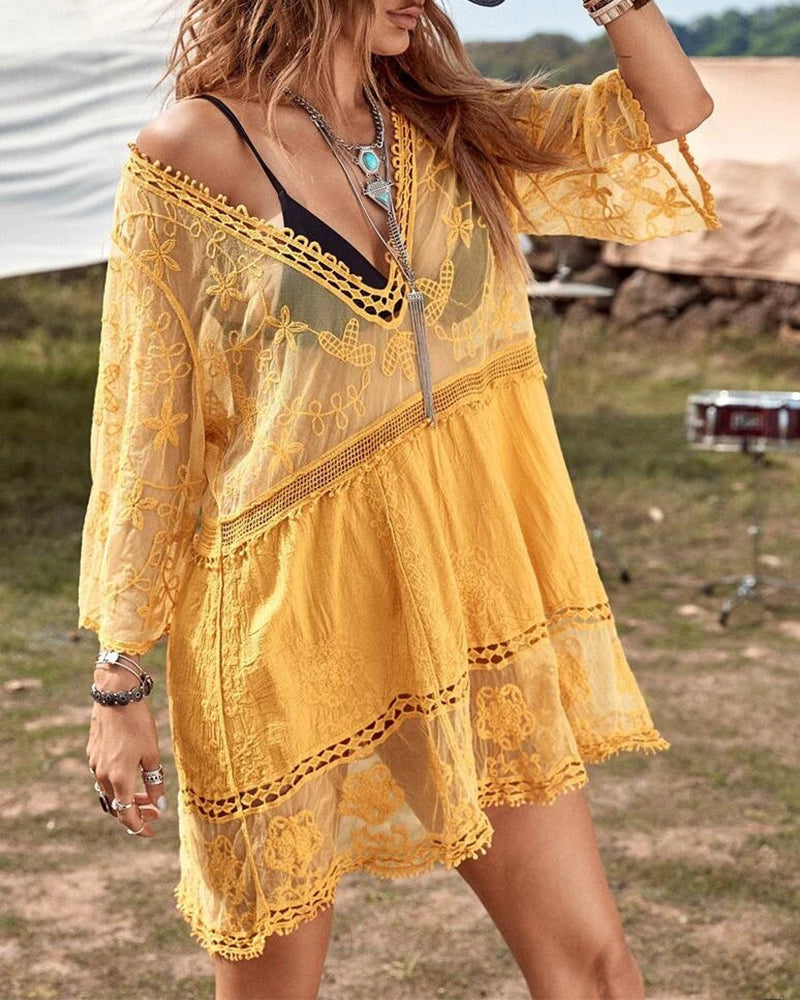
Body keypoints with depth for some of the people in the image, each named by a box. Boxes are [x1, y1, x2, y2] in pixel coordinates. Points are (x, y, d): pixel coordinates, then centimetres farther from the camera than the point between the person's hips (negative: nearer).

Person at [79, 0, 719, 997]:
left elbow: (673, 113, 10)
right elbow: (143, 431, -6)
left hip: (467, 606, 5)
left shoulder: (446, 130, 7)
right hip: (287, 618, -4)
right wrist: (119, 679, -7)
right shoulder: (196, 149, -8)